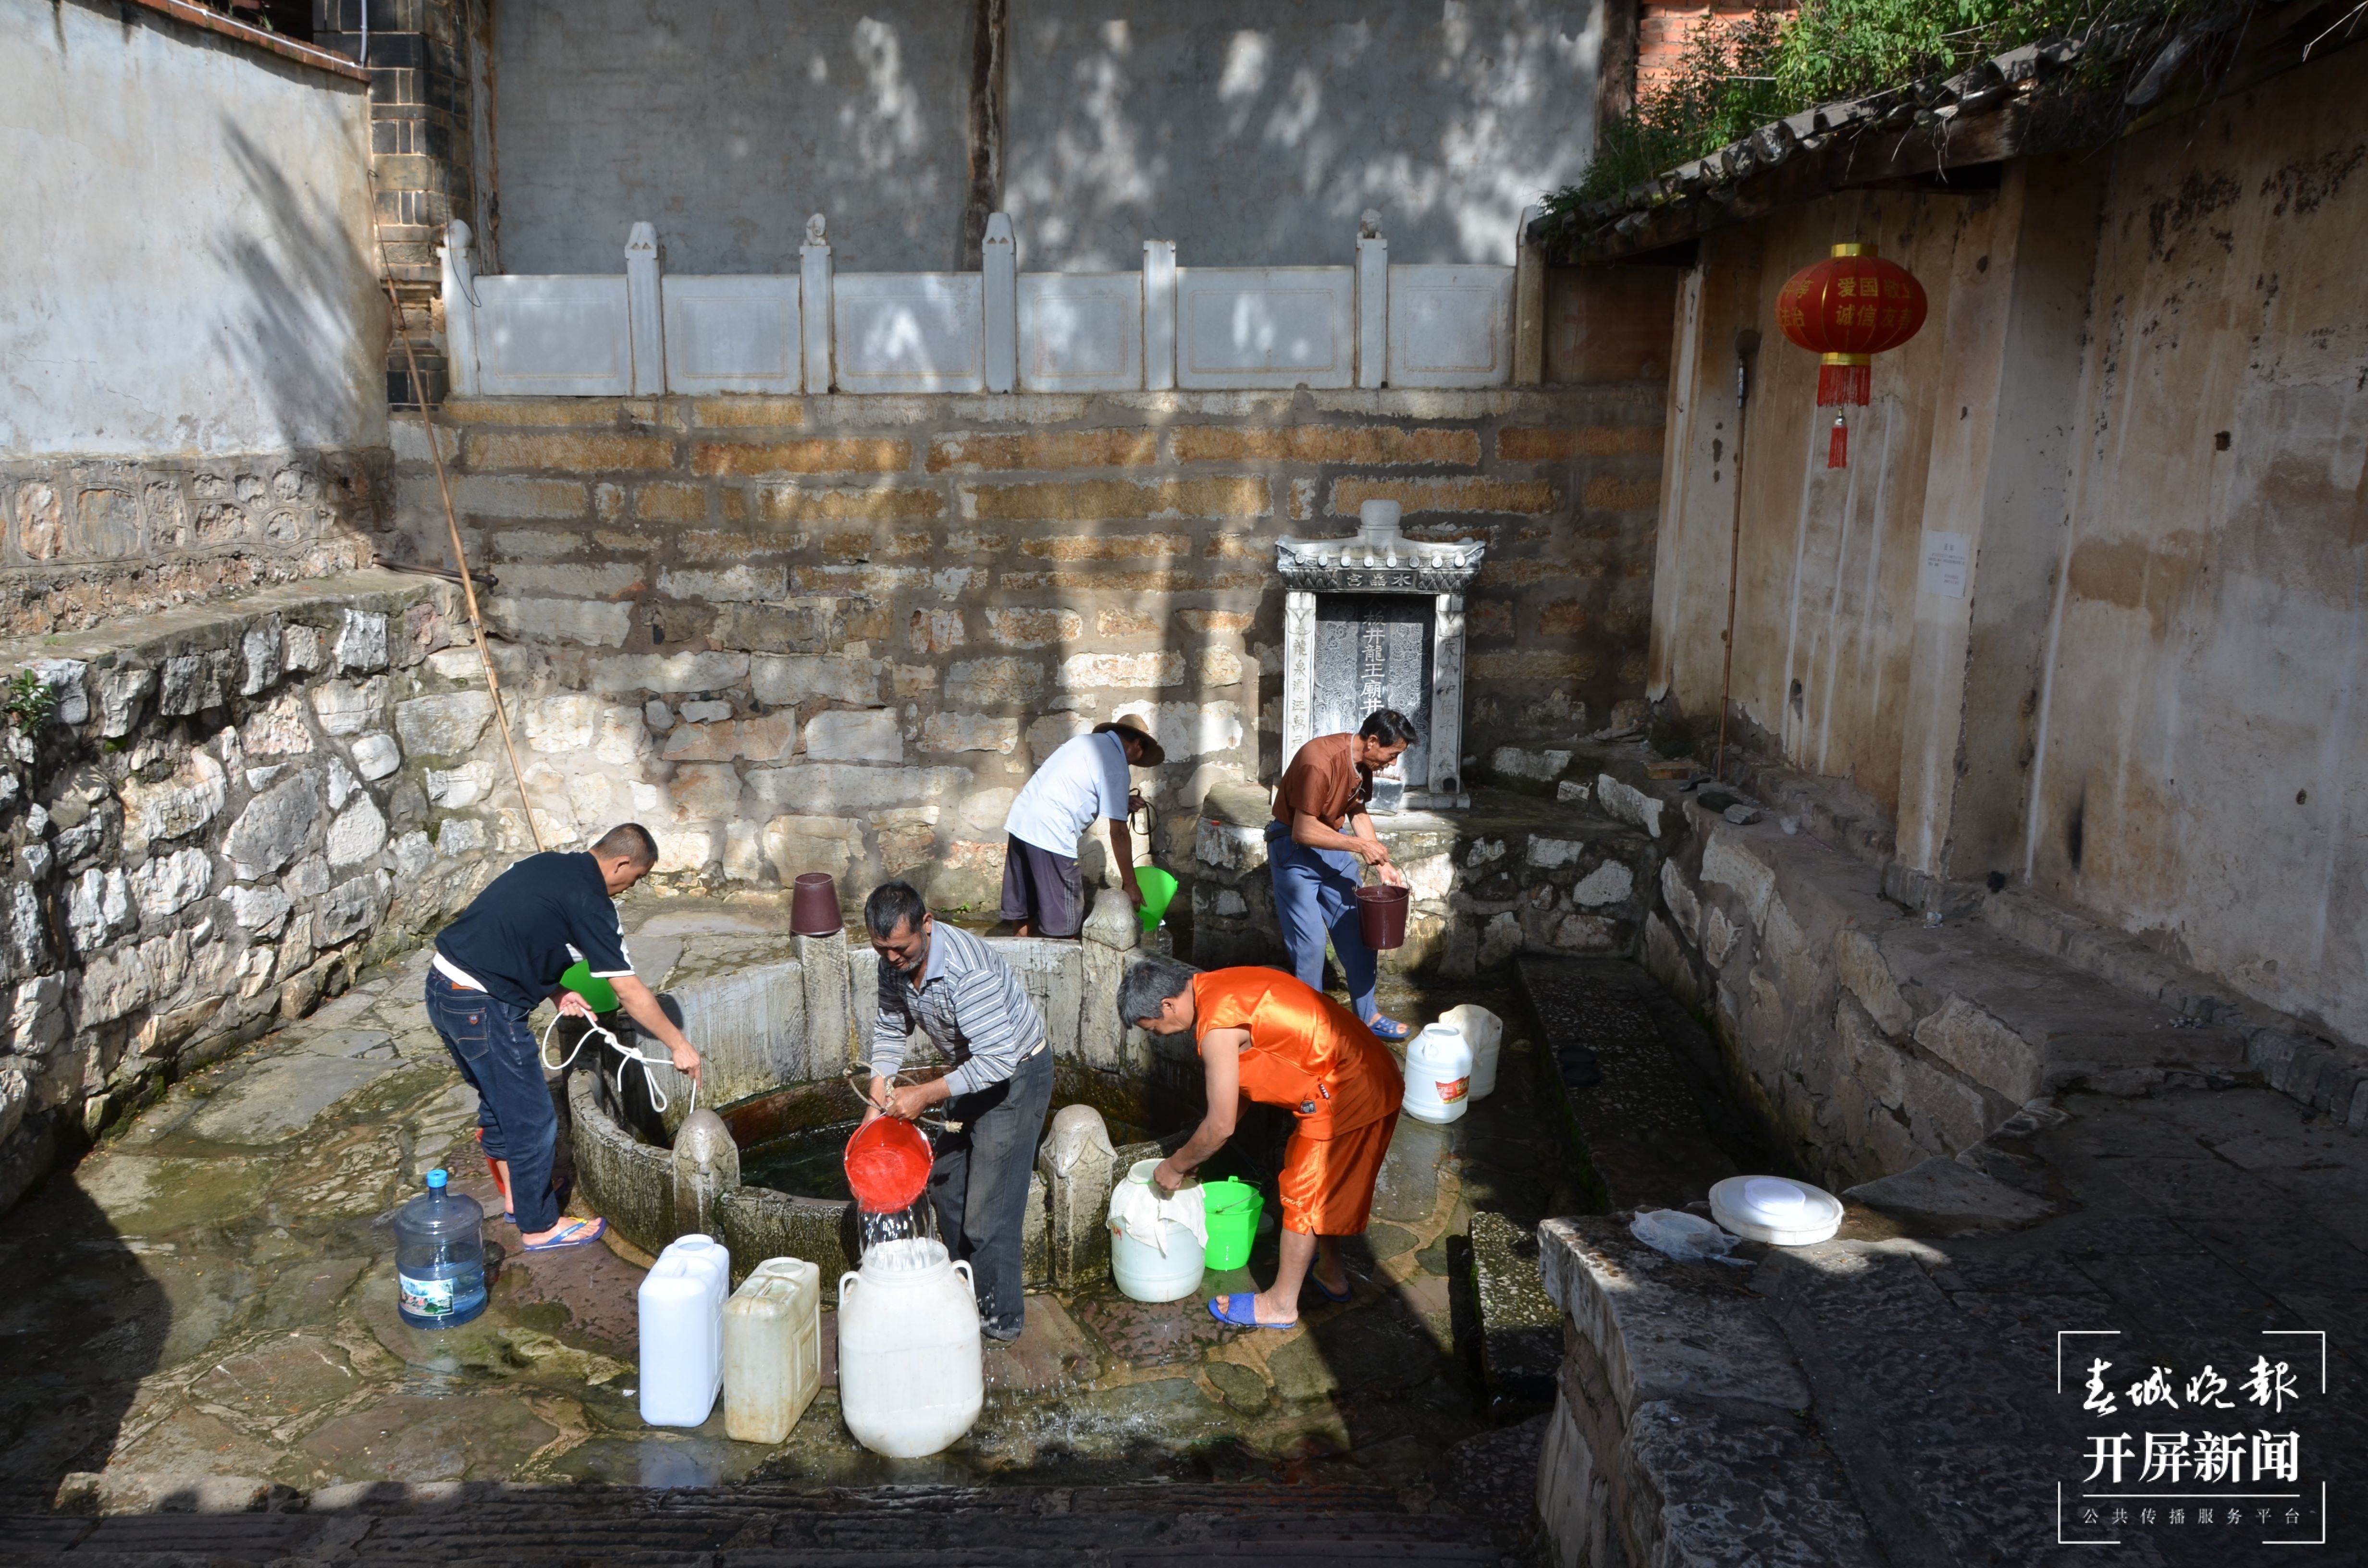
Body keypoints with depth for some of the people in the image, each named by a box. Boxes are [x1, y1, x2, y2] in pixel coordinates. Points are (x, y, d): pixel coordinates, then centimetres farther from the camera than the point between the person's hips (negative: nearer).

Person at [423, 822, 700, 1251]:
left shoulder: (548, 865, 12)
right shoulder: (590, 904, -14)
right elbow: (631, 994, -12)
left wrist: (555, 991, 12)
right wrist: (679, 1046, -2)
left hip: (443, 984, 10)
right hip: (483, 1006, -10)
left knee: (498, 1101, 26)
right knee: (532, 1120, 6)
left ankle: (517, 1195, 42)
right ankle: (539, 1226, 20)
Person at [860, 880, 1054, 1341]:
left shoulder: (968, 971, -36)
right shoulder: (895, 964, -10)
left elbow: (998, 1059, -38)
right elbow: (890, 1029, 5)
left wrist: (927, 1094, -35)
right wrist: (879, 1095, -7)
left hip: (1017, 1074, -9)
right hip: (972, 1070, 9)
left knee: (989, 1210, -6)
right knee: (946, 1185, 19)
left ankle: (1001, 1317, 12)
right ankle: (966, 1291, 38)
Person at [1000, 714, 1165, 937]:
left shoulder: (1089, 741, 17)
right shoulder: (1116, 766, -7)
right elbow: (1118, 833, -8)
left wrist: (1122, 803, 21)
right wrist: (1130, 883, -2)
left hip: (1020, 820, 9)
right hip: (1051, 834, -9)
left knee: (1026, 910, 18)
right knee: (1063, 919, 2)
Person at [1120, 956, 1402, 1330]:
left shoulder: (1217, 1026, -22)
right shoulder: (1216, 987, 8)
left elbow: (1221, 1126, -15)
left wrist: (1175, 1166, 2)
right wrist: (1192, 1156, 22)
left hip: (1346, 1092, -9)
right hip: (1369, 1075, 9)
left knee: (1304, 1196, 6)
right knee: (1321, 1184, 25)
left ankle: (1281, 1304, 21)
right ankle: (1331, 1273, 42)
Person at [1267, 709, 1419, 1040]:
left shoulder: (1363, 761, -4)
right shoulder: (1319, 763, -30)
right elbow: (1304, 832, -27)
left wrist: (1382, 864, 2)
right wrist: (1361, 845, -24)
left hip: (1332, 845, 8)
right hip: (1295, 850, -8)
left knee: (1357, 934, 10)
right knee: (1310, 945, -6)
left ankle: (1367, 1016, 22)